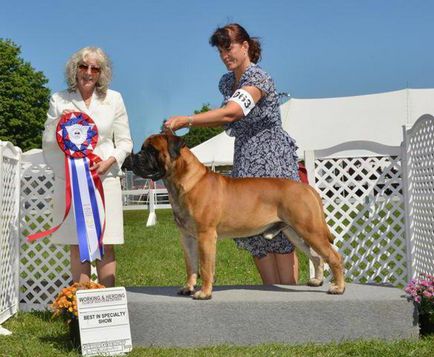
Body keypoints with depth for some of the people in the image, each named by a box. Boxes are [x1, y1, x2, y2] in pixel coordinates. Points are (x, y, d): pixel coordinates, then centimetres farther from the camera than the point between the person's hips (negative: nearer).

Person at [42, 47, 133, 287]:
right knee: (77, 246, 0)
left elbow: (125, 142, 9)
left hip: (104, 178, 0)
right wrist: (60, 124, -9)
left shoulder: (113, 99, 9)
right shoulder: (59, 100, 8)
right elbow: (47, 143, 10)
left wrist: (109, 161, -9)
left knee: (106, 245, -3)